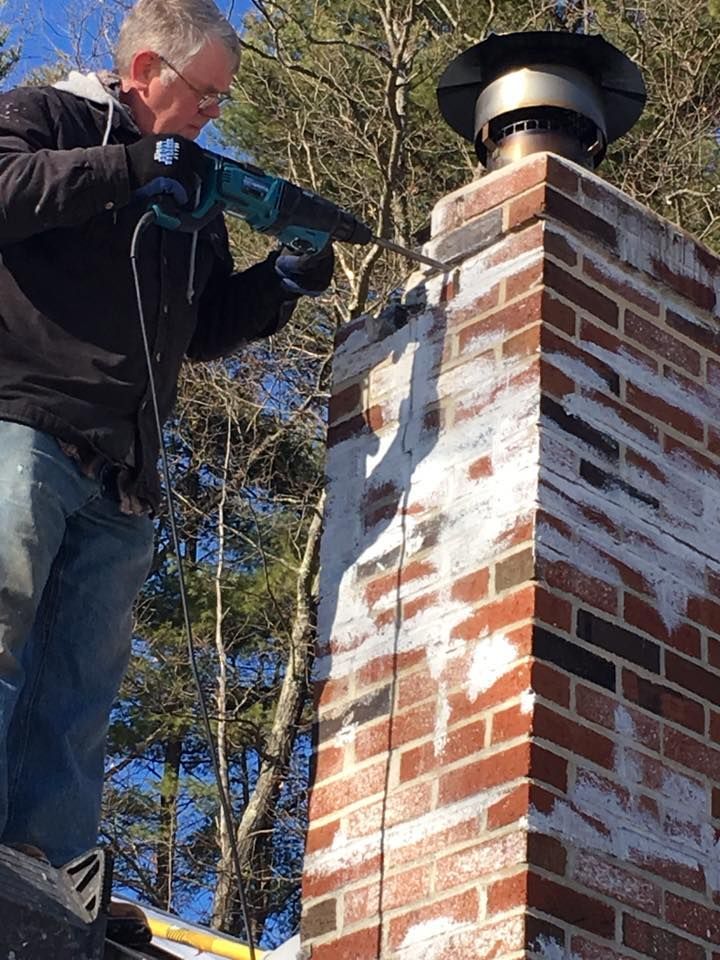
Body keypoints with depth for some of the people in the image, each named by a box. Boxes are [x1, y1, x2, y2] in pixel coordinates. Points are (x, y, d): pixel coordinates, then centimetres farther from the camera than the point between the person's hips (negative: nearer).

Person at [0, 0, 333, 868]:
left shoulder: (192, 192, 28)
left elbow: (204, 329, 32)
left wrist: (281, 280, 16)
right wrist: (131, 169, -13)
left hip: (120, 475, 6)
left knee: (79, 689, -4)